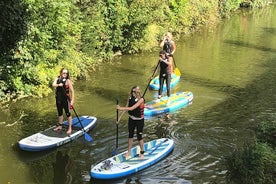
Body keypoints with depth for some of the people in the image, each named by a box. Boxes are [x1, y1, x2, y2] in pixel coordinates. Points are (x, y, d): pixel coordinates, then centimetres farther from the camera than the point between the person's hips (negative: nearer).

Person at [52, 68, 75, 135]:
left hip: (66, 99, -5)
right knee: (60, 113, 18)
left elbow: (72, 91, -12)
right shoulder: (57, 79, 4)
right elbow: (53, 84, -14)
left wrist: (72, 100, -19)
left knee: (67, 113, -1)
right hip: (58, 99, 5)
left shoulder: (68, 81, -10)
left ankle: (70, 128, 7)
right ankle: (60, 126, 32)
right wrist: (58, 85, -35)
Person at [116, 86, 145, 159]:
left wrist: (120, 108, -29)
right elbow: (126, 108, 1)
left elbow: (132, 108, -30)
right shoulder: (130, 97, -6)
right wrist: (120, 117, 0)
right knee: (130, 135, 15)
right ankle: (128, 152, 28)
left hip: (139, 120, -5)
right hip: (131, 119, 6)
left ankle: (142, 153, 20)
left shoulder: (141, 99, -24)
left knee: (139, 136, 3)